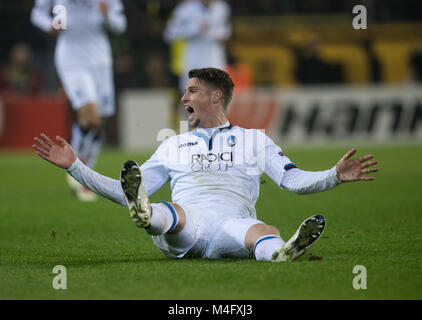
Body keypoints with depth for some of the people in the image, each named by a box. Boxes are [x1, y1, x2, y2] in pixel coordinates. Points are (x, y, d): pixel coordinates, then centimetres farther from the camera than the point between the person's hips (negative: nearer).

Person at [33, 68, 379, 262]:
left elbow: (294, 180, 15)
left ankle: (281, 253, -75)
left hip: (233, 224, -1)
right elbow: (123, 193, 30)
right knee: (174, 213, -38)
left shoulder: (255, 140, 27)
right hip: (184, 228, 1)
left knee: (265, 231, -40)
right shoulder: (173, 146, 33)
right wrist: (74, 166, 23)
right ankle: (146, 215, -74)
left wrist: (335, 176, -3)